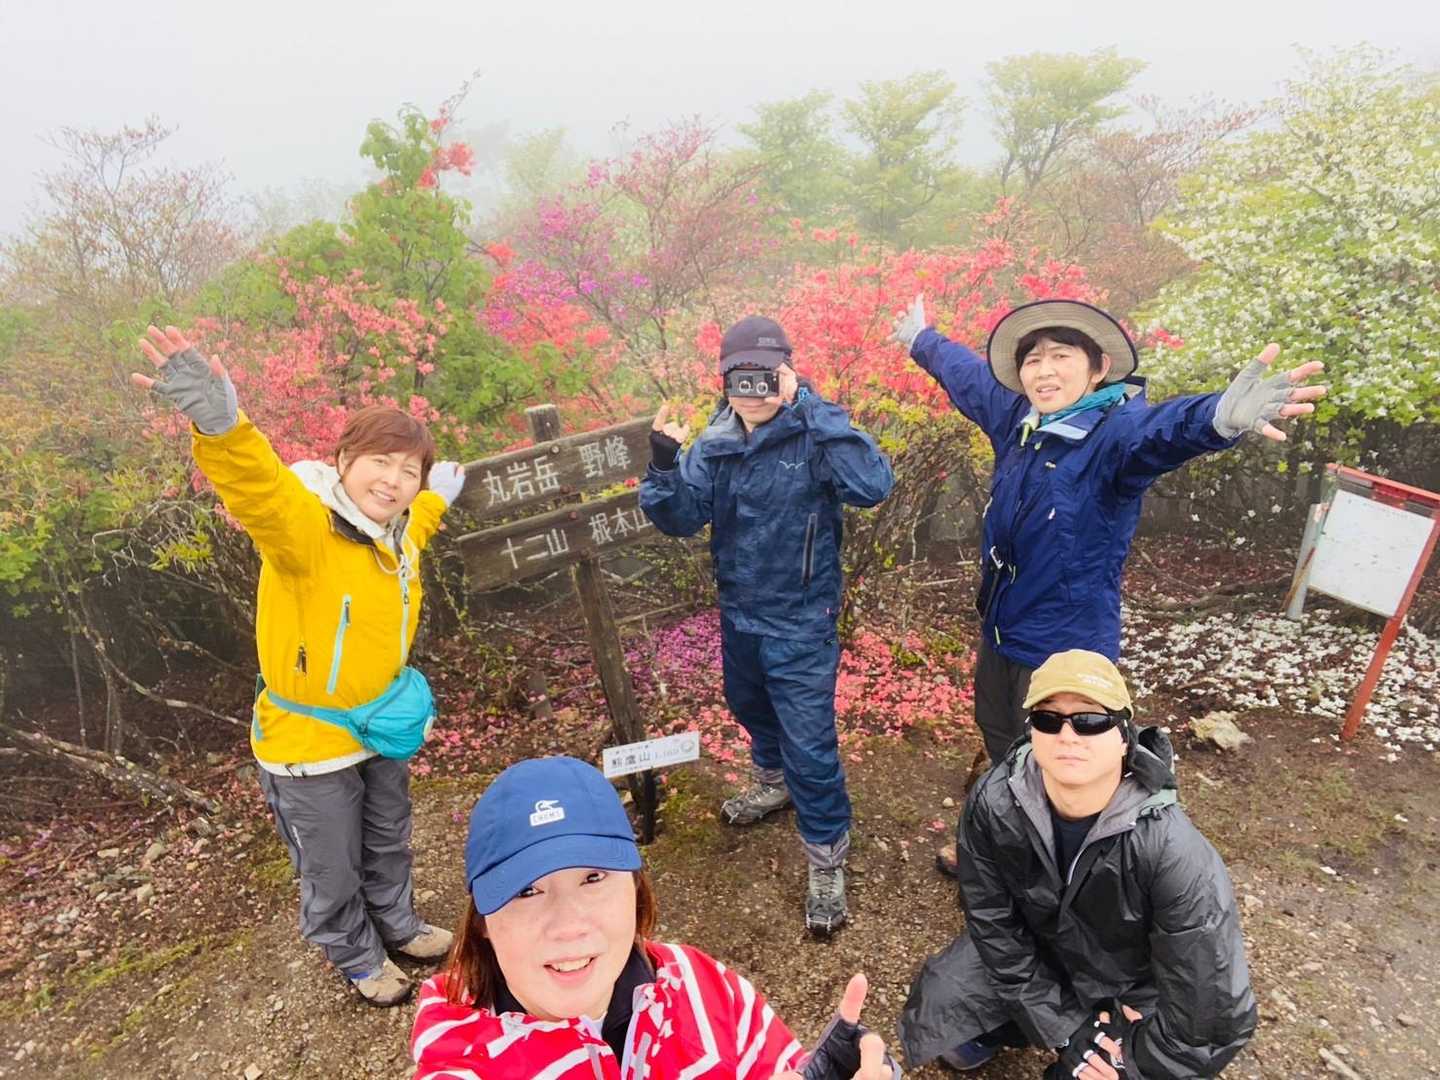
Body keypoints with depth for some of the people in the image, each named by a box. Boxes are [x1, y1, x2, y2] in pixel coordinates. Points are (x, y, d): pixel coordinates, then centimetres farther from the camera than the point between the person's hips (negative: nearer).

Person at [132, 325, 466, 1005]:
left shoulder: (399, 534, -3)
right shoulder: (303, 526, -27)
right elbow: (257, 489, -49)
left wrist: (438, 496, 38)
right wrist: (220, 425, -68)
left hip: (382, 726, 7)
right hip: (309, 741, -6)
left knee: (388, 845, 29)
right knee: (333, 872, 17)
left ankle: (399, 927, 56)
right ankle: (359, 960, 46)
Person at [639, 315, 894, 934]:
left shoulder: (814, 435, -19)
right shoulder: (716, 442, -4)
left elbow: (872, 487, -36)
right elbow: (682, 518, -9)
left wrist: (809, 408, -37)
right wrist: (664, 462, -26)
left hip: (800, 619, -6)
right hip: (739, 610, 7)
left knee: (809, 743, -2)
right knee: (749, 705, 28)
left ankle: (827, 863, 21)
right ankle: (775, 783, 58)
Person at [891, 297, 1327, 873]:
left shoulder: (1115, 432, -21)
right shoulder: (1016, 420, -2)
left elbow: (1159, 428, -45)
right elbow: (965, 372, 17)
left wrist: (1220, 415, -68)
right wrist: (921, 340, 34)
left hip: (1065, 647, -7)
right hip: (999, 630, 7)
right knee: (999, 746, 26)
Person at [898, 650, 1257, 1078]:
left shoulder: (1171, 851, -36)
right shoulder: (993, 802, -27)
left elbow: (1215, 1015, -26)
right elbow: (992, 923, -14)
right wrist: (1065, 1026, -14)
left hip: (1131, 991, -2)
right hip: (1037, 951, 2)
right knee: (933, 1013, -9)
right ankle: (996, 1023, 24)